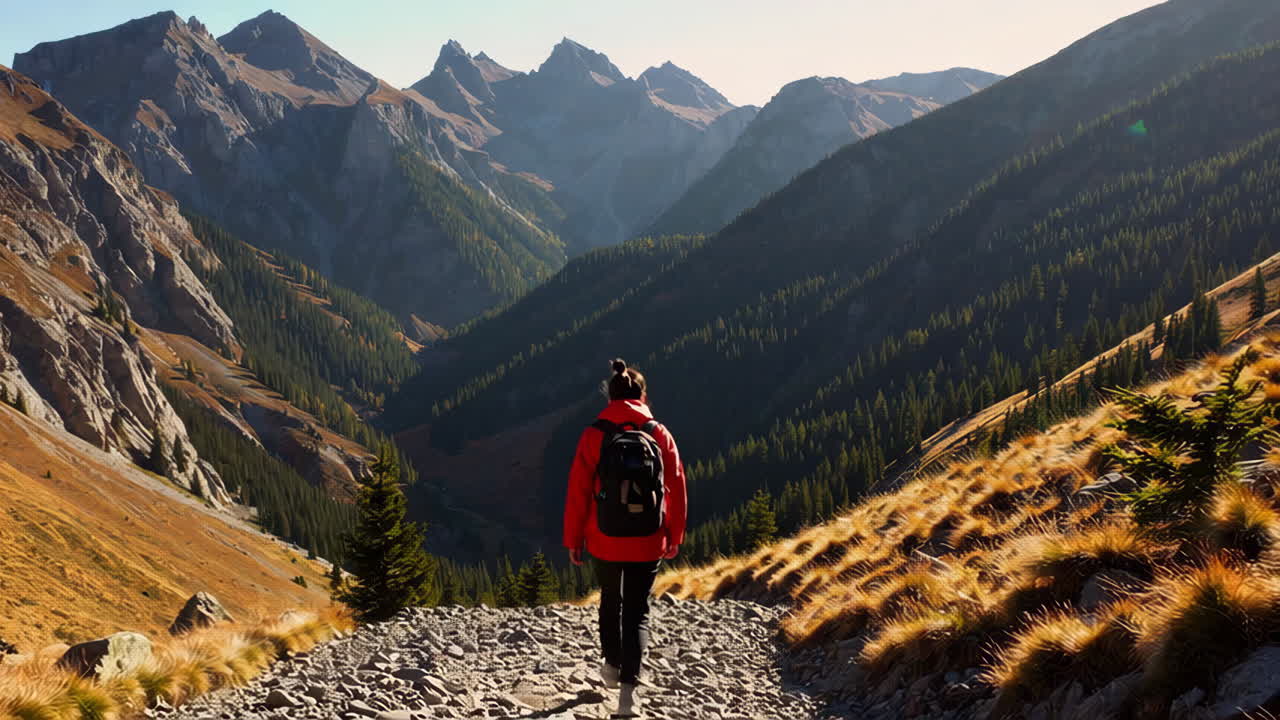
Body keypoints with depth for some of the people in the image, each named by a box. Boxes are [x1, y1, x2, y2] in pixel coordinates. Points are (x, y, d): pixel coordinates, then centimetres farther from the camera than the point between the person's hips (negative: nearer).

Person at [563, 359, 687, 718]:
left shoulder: (594, 435, -9)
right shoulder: (660, 435, -4)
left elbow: (578, 492, -7)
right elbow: (676, 490, 0)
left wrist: (573, 539, 3)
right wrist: (675, 537, 12)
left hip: (605, 540, 0)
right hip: (648, 543, 0)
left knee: (610, 600, 24)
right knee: (637, 610, 9)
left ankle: (612, 664, 39)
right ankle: (629, 687, -4)